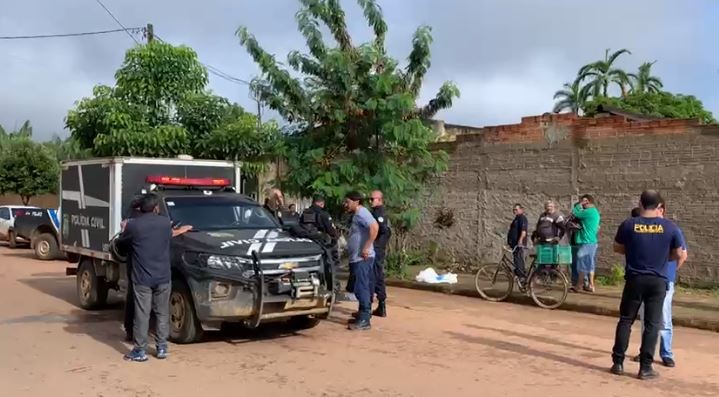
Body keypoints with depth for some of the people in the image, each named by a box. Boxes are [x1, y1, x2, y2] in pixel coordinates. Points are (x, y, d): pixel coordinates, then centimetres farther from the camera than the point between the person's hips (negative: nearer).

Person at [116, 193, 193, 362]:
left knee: (142, 314, 3)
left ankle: (140, 350, 7)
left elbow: (121, 243, 13)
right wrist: (178, 231, 45)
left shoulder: (133, 224, -5)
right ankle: (162, 348, 16)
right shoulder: (165, 222, 2)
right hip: (163, 277, 2)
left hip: (142, 278, -2)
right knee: (162, 313, 12)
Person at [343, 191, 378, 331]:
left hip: (362, 258, -10)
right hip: (357, 258, 10)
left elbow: (374, 227, -30)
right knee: (362, 288, 13)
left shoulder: (362, 213, -13)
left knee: (361, 288, -10)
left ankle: (364, 321, -8)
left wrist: (366, 248, -27)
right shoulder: (357, 214, 19)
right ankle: (363, 316, 19)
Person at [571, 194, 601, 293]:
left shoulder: (588, 212, -16)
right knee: (589, 265, 12)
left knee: (582, 265, -2)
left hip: (586, 243, -9)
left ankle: (578, 286, 4)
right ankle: (590, 285, 15)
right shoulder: (596, 212, 14)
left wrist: (579, 204, 3)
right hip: (593, 242, 10)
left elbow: (574, 213, -11)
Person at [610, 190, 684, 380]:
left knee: (625, 320, 11)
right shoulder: (670, 227, -6)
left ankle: (618, 362, 13)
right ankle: (645, 367, 6)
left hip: (634, 279, 0)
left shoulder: (628, 224, -6)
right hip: (658, 281, 0)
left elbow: (617, 248, 6)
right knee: (652, 324, 6)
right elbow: (678, 254, 3)